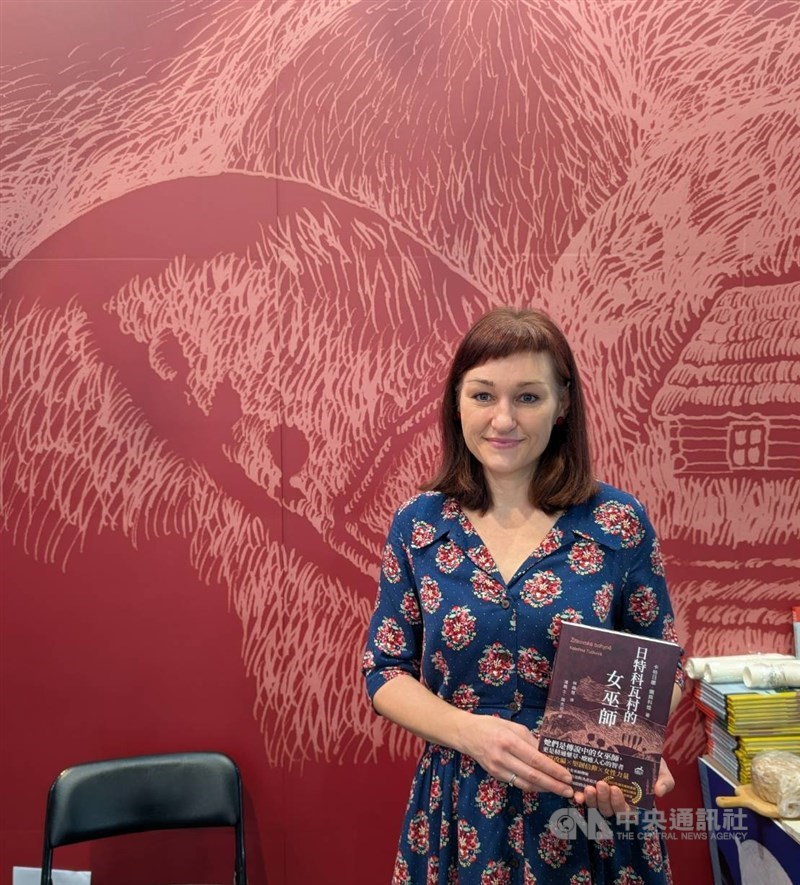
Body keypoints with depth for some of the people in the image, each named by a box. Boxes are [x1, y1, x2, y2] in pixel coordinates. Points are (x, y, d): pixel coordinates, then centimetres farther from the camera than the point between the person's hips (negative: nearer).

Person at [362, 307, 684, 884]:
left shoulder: (621, 523, -8)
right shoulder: (417, 525, -5)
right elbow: (385, 671, -1)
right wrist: (470, 731, -18)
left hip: (593, 806, 0)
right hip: (461, 810, 1)